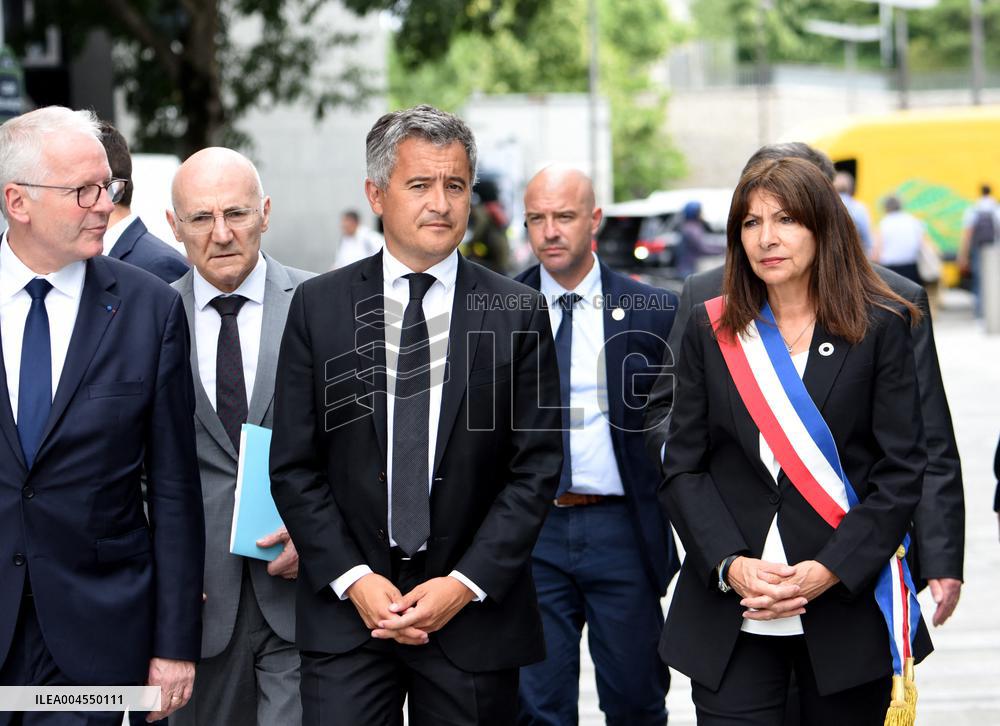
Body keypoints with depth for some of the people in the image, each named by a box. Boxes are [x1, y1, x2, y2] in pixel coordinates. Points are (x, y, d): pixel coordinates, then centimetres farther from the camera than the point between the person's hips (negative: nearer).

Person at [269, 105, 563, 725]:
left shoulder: (520, 312, 1)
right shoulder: (319, 306, 3)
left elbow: (537, 469, -1)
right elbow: (294, 465, 2)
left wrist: (465, 583, -10)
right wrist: (353, 579, -8)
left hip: (476, 610, 0)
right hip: (347, 606, 0)